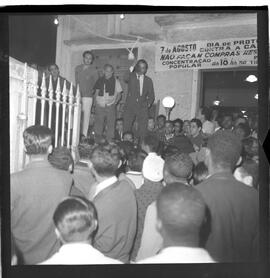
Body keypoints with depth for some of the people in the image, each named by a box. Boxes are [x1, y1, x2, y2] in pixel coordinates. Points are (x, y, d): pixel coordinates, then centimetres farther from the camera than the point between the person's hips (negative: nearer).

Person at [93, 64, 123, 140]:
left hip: (110, 106, -1)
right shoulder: (100, 80, 8)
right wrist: (96, 101, 1)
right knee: (98, 124, 6)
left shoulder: (115, 81, 5)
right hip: (100, 106, 2)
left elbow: (119, 94, 7)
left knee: (110, 125, -1)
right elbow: (96, 92, 13)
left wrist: (115, 102, -6)